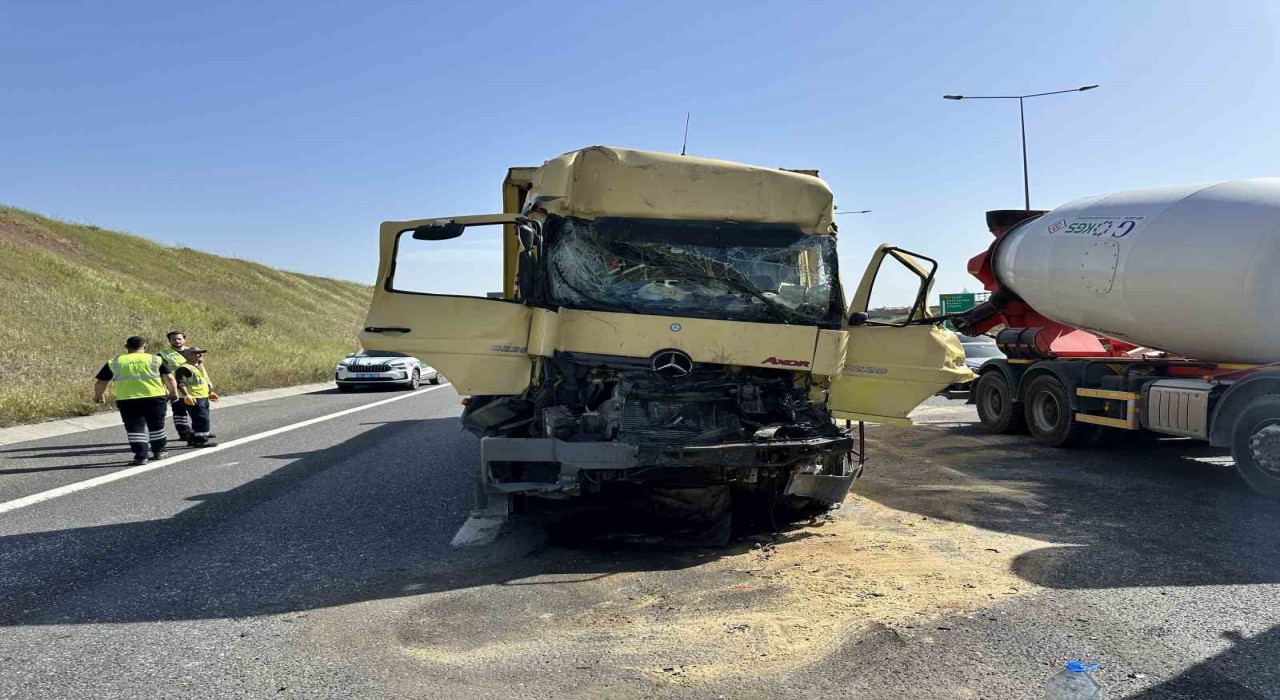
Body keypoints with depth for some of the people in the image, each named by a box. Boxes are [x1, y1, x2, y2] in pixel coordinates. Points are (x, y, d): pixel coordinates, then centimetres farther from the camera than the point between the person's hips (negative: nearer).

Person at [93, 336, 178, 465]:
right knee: (156, 426, 17)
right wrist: (173, 393, 17)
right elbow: (169, 378, 2)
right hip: (155, 398, 0)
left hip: (127, 400, 0)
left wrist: (97, 396, 27)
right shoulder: (155, 359, 4)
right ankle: (159, 452, 27)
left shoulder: (114, 363, 6)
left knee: (134, 429, 7)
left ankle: (140, 457, 1)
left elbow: (100, 383, 10)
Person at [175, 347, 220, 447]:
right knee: (202, 419, -12)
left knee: (198, 420, 17)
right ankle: (201, 440, -6)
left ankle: (193, 438, 28)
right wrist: (186, 395, -34)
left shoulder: (200, 366, 17)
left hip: (204, 397, 10)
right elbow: (180, 383, -24)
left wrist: (210, 392, 30)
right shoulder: (184, 368, -15)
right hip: (193, 399, -10)